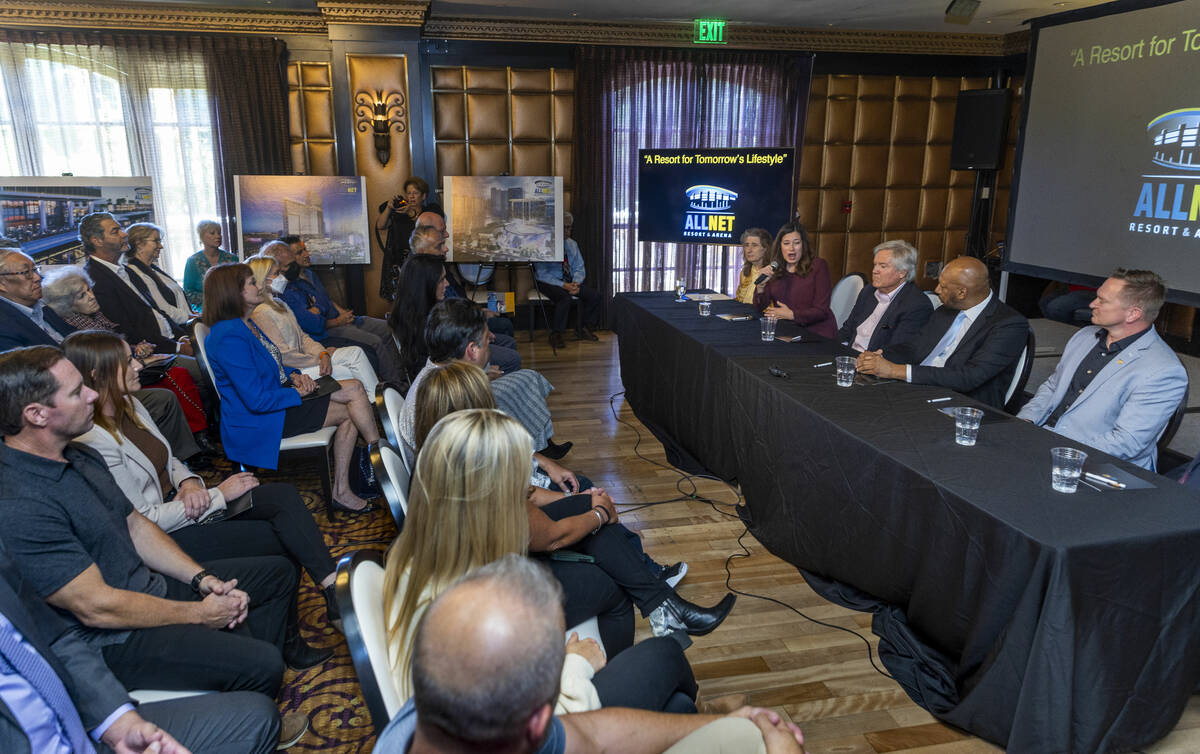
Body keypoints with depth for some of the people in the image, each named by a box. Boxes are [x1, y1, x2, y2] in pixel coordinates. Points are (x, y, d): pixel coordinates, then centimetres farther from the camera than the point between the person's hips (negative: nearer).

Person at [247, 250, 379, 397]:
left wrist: (323, 354, -5)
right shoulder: (261, 313, -15)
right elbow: (284, 356, -20)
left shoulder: (279, 304, 17)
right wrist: (318, 359, -12)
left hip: (302, 357, 9)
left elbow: (302, 336, 13)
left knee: (355, 352, -4)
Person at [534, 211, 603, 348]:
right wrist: (563, 285, -25)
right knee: (565, 298, -36)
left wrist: (576, 283, -13)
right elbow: (542, 274, -16)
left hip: (569, 282, 6)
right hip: (548, 283, -6)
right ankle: (555, 335, -22)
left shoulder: (572, 244, 10)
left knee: (594, 294, -15)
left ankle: (585, 329, 3)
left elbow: (580, 268, 10)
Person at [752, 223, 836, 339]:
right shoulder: (775, 269, 8)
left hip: (816, 331, -5)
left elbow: (821, 311, -8)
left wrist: (791, 315, -20)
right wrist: (761, 286, -14)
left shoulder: (818, 265, -3)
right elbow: (759, 308, 4)